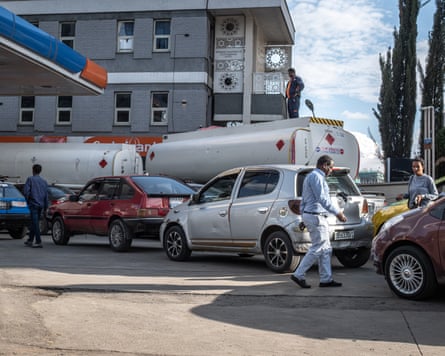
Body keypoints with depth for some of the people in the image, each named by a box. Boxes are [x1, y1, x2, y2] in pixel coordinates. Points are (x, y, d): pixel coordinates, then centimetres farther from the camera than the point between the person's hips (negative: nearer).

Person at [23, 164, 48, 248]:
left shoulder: (30, 179, -4)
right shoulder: (44, 181, 13)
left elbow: (26, 191, -13)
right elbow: (46, 195, 13)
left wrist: (28, 200, 3)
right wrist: (45, 207, 17)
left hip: (33, 204, -6)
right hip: (41, 205, 6)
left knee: (35, 223, -7)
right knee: (34, 223, 16)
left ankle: (38, 242, -13)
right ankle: (30, 240, 25)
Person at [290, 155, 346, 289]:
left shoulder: (311, 176, 21)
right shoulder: (316, 177, -12)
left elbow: (303, 201, 23)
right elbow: (322, 199, -21)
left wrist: (304, 218, 23)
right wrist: (338, 212, -18)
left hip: (310, 215, 11)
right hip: (316, 216, -11)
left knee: (325, 249, 10)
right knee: (317, 249, -7)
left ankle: (326, 279, 11)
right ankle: (298, 275, -3)